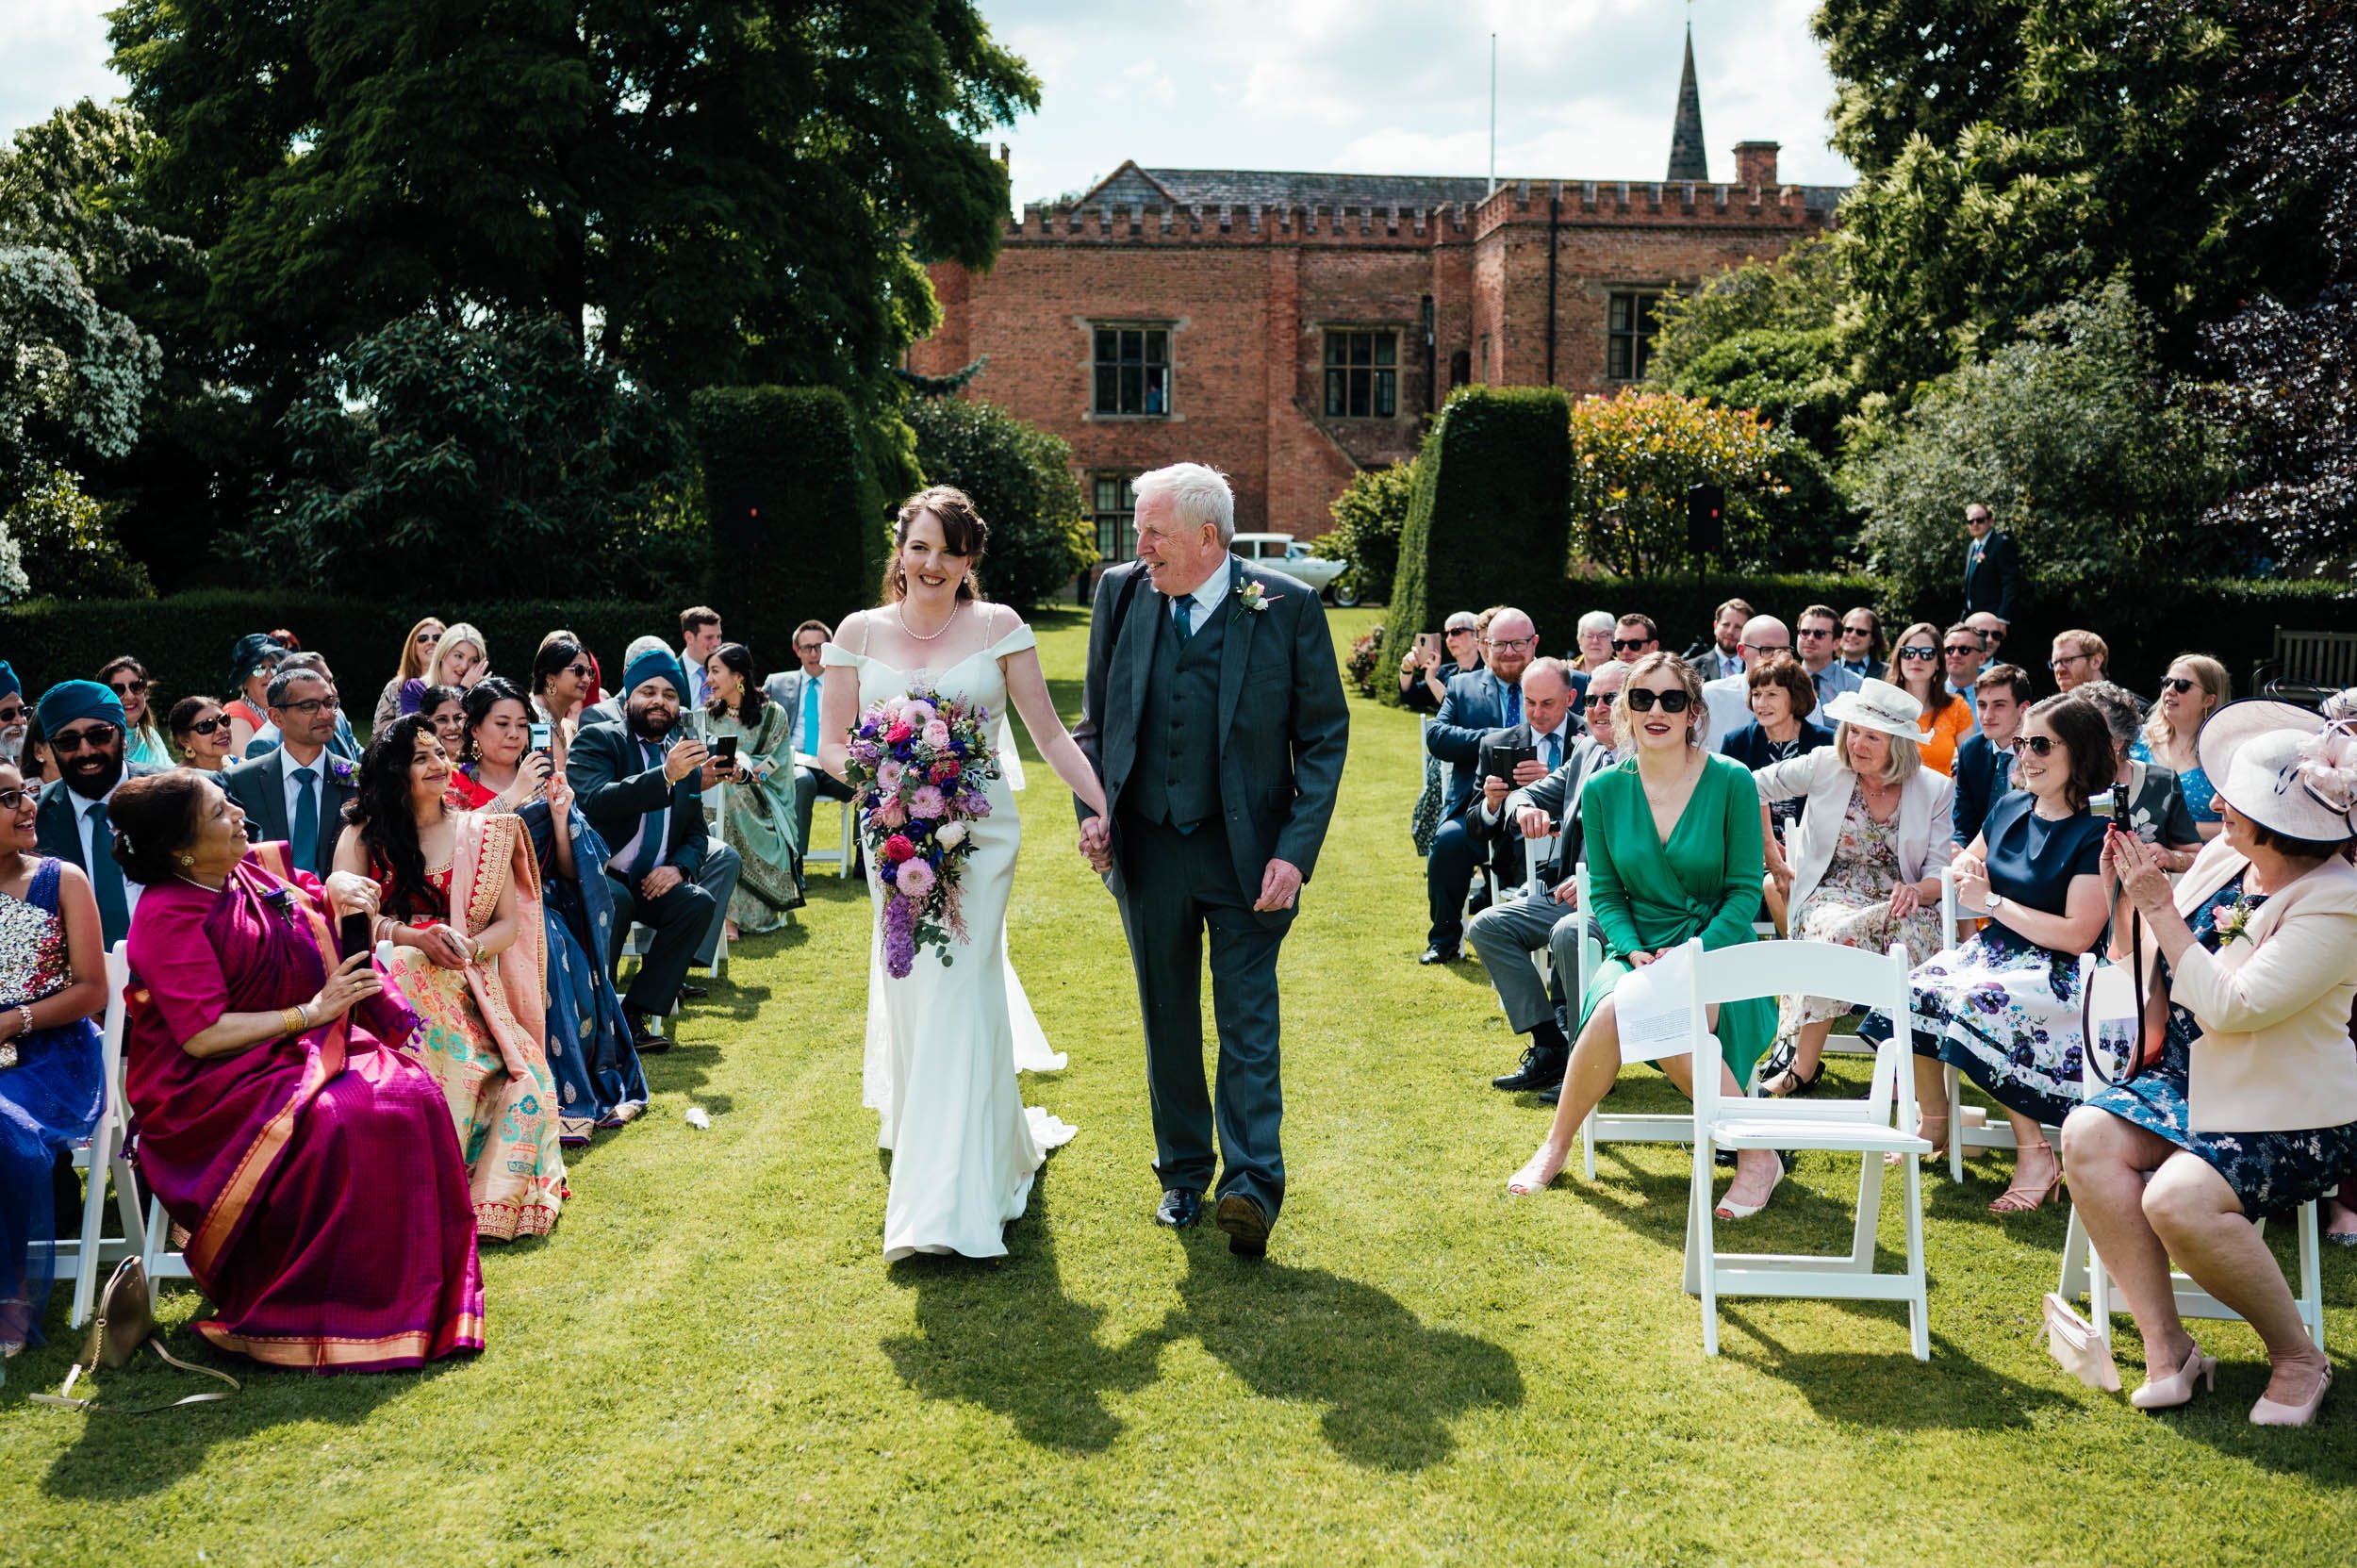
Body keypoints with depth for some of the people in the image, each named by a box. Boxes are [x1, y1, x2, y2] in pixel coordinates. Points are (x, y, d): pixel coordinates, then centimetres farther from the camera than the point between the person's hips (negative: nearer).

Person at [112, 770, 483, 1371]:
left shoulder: (255, 872, 8)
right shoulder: (169, 916, -15)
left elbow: (320, 896, 29)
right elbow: (202, 1034, -22)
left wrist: (339, 890, 4)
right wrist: (309, 1013, -20)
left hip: (293, 1052, 8)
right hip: (208, 1085, -7)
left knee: (408, 1094, -15)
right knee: (330, 1124, -32)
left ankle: (414, 1292, -9)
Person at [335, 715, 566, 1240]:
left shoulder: (484, 833, 14)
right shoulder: (364, 833, 10)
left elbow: (509, 923, 10)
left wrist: (469, 948, -14)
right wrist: (416, 938, -20)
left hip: (466, 990, 2)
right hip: (393, 984, -2)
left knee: (525, 1082, -29)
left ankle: (488, 1204, -20)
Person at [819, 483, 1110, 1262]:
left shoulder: (1000, 628, 0)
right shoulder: (861, 633, 4)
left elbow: (1050, 733, 1)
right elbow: (831, 745, 6)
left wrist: (1111, 807, -8)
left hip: (978, 836, -2)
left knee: (960, 988, -9)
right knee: (909, 987, 8)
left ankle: (951, 1203, -5)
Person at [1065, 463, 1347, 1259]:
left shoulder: (1286, 607, -8)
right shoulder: (1121, 593, 2)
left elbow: (1324, 736, -5)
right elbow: (1096, 719, 13)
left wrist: (1296, 850, -12)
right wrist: (1092, 809, -1)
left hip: (1245, 851, -4)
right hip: (1147, 849, 4)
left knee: (1247, 1021, -4)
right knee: (1168, 1020, 13)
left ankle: (1251, 1186, -1)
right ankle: (1183, 1174, 26)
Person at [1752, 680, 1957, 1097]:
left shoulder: (1934, 789, 3)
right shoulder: (1825, 766, 0)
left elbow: (1938, 873, 0)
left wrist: (1917, 892, -23)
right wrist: (1771, 856, 7)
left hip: (1900, 902, 1)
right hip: (1832, 895, -1)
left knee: (1913, 929, -37)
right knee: (1841, 930, -38)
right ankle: (1804, 1064, -28)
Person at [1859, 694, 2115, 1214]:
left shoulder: (2095, 835, -13)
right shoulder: (2010, 809, 9)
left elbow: (2077, 935, -19)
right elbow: (1966, 864, 27)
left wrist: (1992, 901, -14)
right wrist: (1967, 871, 1)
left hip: (2056, 972, -7)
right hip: (1994, 950, 7)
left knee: (1975, 1006, -33)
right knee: (1906, 993, -17)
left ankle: (2035, 1152, -20)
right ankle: (1934, 1122, 4)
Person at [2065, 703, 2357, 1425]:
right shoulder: (2223, 856, 3)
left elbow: (2229, 1006, -27)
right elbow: (2144, 966, 15)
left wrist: (2159, 907, -23)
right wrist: (2127, 892, -2)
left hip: (2290, 1118, -7)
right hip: (2190, 1084, 8)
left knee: (2179, 1199, -30)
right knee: (2087, 1135, -18)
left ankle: (2298, 1357, -4)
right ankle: (2166, 1345, -11)